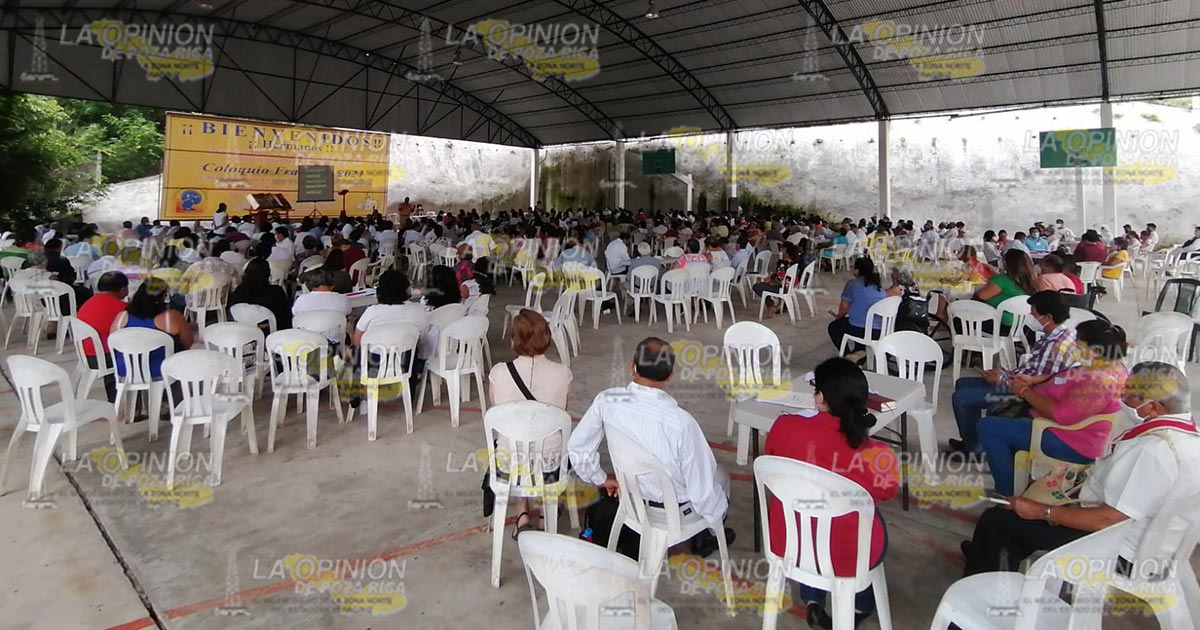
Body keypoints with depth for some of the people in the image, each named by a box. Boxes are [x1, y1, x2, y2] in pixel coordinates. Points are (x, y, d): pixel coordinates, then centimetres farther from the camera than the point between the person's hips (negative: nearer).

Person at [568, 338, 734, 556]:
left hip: (632, 498, 4)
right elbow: (703, 489, -24)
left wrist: (601, 479, 8)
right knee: (720, 477, 28)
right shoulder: (681, 422, -35)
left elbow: (577, 447, -9)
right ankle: (704, 538, 40)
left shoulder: (607, 401, -23)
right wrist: (717, 516, -2)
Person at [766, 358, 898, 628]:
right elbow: (888, 491, -2)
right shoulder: (878, 456, -25)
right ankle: (860, 606, 47)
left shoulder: (784, 427, -21)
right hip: (846, 556, -1)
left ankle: (813, 601, 37)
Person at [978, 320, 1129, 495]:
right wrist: (1034, 380, 4)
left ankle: (1008, 494, -1)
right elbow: (1063, 379, 17)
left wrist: (1026, 392, -18)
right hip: (1068, 427, 11)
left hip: (1072, 445, -11)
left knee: (988, 427, -13)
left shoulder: (1098, 382, -30)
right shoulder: (1110, 365, 3)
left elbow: (1059, 414, -32)